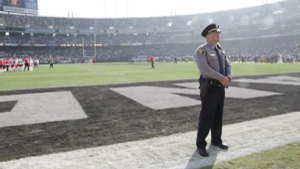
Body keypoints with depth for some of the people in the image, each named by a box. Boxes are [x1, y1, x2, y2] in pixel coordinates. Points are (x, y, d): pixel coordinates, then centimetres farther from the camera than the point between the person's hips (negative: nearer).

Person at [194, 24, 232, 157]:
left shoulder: (220, 50, 14)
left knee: (218, 115, 14)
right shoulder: (201, 50, -11)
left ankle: (216, 140, 29)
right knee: (206, 116, -5)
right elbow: (204, 68, -25)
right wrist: (222, 78, -23)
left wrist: (228, 78, -11)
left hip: (220, 87, 8)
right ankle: (201, 145, 7)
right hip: (209, 88, -7)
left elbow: (228, 66, 11)